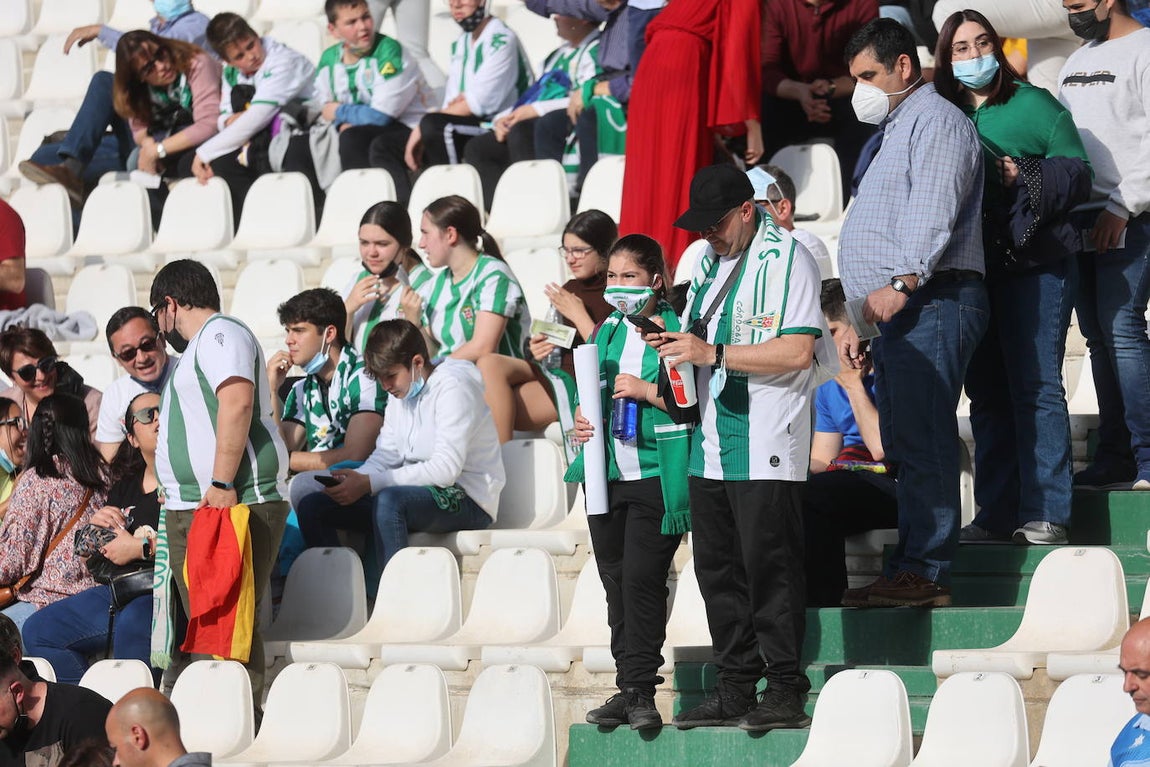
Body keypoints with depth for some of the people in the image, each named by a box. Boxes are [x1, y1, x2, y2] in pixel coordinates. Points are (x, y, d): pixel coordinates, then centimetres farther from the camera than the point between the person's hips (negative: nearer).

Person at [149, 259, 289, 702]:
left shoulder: (219, 334, -6)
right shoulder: (198, 347, 27)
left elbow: (237, 403, -21)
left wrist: (221, 484, -26)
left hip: (230, 504, -11)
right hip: (191, 510, 11)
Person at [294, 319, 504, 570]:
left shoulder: (452, 386, -12)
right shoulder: (402, 392, 14)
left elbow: (446, 468, -22)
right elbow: (385, 457, 10)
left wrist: (369, 483, -24)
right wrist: (355, 479, -13)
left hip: (467, 500, -8)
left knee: (388, 499, -39)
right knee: (312, 506, -5)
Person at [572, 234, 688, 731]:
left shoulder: (676, 331, -5)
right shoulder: (605, 334, 15)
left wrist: (648, 391, -18)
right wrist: (582, 422, 6)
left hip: (656, 478, -7)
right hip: (609, 476, 7)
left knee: (642, 579, -10)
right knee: (616, 583, 8)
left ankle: (639, 690, -5)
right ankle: (628, 689, 14)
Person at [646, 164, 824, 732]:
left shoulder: (786, 259, -8)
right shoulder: (708, 261, 18)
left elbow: (797, 351, -18)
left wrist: (712, 353, -19)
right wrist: (676, 345, 4)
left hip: (765, 446, -8)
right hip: (711, 445, 8)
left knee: (769, 568, -7)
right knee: (717, 569, 8)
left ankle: (785, 690, -2)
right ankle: (735, 689, 14)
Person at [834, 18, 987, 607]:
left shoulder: (935, 120, -2)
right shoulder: (895, 132, 30)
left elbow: (933, 211, -19)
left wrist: (902, 282, -30)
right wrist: (860, 320, 27)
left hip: (929, 301, -11)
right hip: (896, 313, 11)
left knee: (921, 440, -14)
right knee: (906, 445, 6)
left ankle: (923, 573, -18)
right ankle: (911, 572, 5)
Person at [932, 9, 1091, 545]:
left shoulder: (1032, 104, 1)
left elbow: (1078, 173, -3)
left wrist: (1024, 177, -16)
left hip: (1034, 264, -5)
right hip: (972, 271, 5)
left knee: (1036, 387, -9)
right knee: (987, 394, 6)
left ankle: (1045, 515, -9)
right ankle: (997, 515, 11)